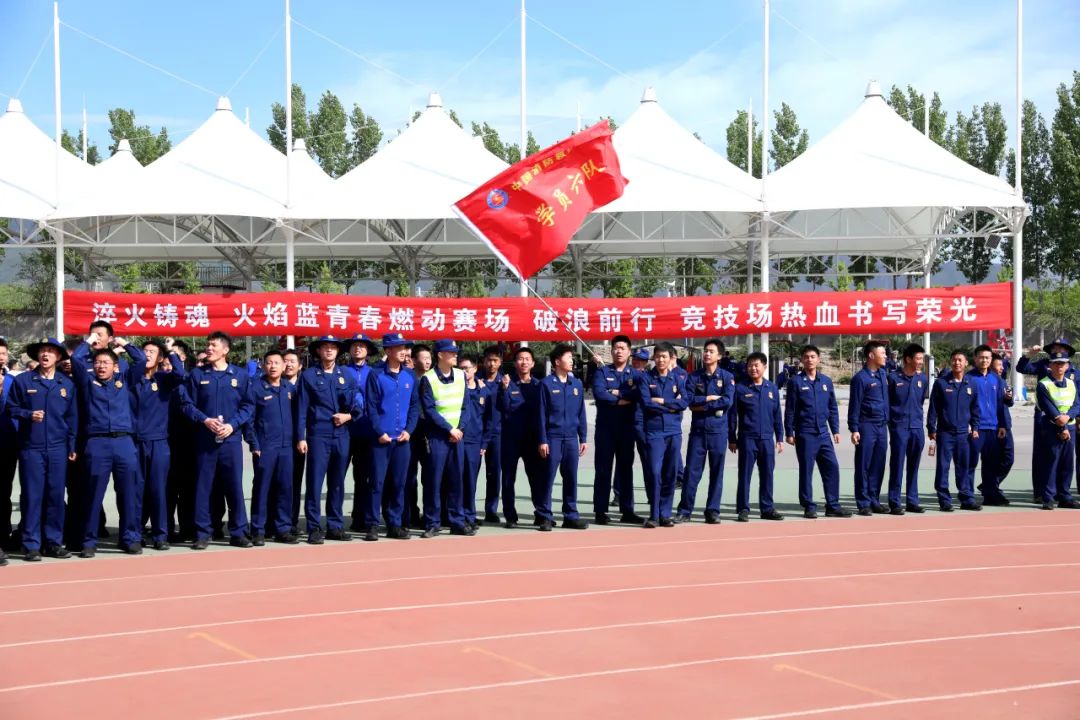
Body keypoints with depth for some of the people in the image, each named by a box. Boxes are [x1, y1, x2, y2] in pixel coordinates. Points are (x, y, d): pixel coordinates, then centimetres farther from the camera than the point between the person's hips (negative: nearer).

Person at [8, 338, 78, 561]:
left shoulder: (67, 384, 9)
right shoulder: (22, 381, 2)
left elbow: (72, 417, 11)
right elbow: (11, 408, 6)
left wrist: (72, 447, 8)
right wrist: (28, 415, -14)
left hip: (58, 448, 2)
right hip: (31, 448, -2)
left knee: (56, 496, 5)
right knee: (32, 496, -3)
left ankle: (54, 542, 13)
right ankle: (31, 545, 2)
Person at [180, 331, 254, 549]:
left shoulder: (240, 375, 5)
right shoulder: (197, 374, 4)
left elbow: (248, 405, 5)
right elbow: (188, 405, 3)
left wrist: (232, 425, -9)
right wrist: (205, 420, -13)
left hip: (231, 439, 0)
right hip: (204, 439, 0)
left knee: (234, 485, 1)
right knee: (203, 486, 1)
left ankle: (238, 533, 9)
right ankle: (202, 533, 8)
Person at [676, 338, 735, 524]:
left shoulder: (726, 377, 3)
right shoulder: (694, 376, 6)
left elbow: (728, 401, -12)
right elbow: (689, 399, -7)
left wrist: (702, 406, -9)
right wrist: (710, 398, -11)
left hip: (718, 430, 0)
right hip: (698, 429, 1)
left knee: (717, 472, 4)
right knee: (692, 470, -1)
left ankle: (713, 511, 11)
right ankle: (685, 510, 3)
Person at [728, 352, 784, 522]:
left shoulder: (772, 389, 8)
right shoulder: (740, 388, -1)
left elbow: (777, 415, 12)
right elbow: (732, 415, 1)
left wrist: (780, 438, 10)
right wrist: (732, 439, -1)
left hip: (767, 438, 3)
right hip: (747, 438, -3)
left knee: (767, 474, 7)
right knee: (745, 475, 0)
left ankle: (767, 508, 15)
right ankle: (743, 509, 5)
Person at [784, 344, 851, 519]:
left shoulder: (826, 382, 10)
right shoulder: (796, 381, -2)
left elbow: (833, 408, 15)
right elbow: (789, 409, -3)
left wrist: (835, 430, 9)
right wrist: (789, 433, -6)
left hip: (823, 433, 4)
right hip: (805, 434, -4)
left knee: (832, 467, 0)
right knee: (806, 470, 1)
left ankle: (833, 506, 8)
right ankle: (809, 507, 8)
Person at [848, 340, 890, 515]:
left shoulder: (883, 374, 12)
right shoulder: (861, 378, -8)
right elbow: (854, 405, -8)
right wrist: (854, 429, -12)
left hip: (882, 426, 6)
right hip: (867, 427, -6)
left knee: (878, 467, 8)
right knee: (863, 466, -1)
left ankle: (874, 501, 15)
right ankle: (864, 503, 3)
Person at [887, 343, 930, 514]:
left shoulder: (923, 379, 7)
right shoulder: (894, 378, -6)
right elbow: (886, 402, -1)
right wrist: (891, 420, -1)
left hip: (917, 427, 4)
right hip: (899, 427, -4)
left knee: (913, 466, 9)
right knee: (897, 465, -3)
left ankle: (912, 501, 16)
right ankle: (894, 503, 1)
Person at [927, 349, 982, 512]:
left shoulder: (971, 384, 7)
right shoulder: (941, 383, -1)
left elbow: (975, 408, 14)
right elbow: (933, 407, 0)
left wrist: (975, 427, 8)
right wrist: (931, 429, -3)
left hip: (963, 432, 3)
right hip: (945, 432, -2)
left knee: (964, 466, 7)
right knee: (943, 466, -1)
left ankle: (967, 499, 13)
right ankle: (944, 500, 4)